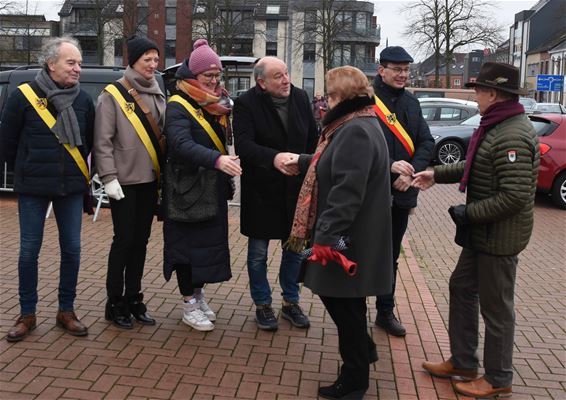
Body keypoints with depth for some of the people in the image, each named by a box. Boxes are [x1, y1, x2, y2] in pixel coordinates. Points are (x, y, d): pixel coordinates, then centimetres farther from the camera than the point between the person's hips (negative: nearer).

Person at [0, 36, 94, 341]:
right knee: (29, 251, 4)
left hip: (71, 188, 3)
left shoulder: (83, 99, 4)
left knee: (72, 250, 6)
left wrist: (78, 173, 13)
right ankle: (27, 314, 18)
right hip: (33, 189, -2)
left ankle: (66, 310, 20)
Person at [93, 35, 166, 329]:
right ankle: (115, 303, 12)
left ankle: (133, 299, 22)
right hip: (125, 181, -6)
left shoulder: (157, 95, 12)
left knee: (141, 241, 10)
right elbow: (102, 141, -9)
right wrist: (109, 178, -15)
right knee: (124, 241, -1)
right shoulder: (113, 94, -6)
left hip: (150, 180, 6)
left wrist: (164, 174, 11)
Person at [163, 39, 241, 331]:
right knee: (188, 242, 1)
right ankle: (189, 306, 13)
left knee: (210, 240, 13)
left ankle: (198, 293, 30)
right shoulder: (178, 107, -12)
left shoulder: (219, 104, 11)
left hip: (214, 188, 7)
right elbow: (182, 145, -29)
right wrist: (217, 160, -43)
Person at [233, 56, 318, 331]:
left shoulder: (300, 98, 1)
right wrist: (274, 158, -43)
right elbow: (243, 144, -27)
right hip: (261, 191, -4)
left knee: (295, 248, 13)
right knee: (258, 251, 8)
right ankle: (262, 306, 26)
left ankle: (291, 302, 31)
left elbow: (313, 139, 10)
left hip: (295, 188, 4)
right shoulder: (246, 104, -14)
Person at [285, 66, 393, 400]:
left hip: (349, 238, -10)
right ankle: (364, 350, 39)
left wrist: (325, 236, -29)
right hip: (348, 235, 10)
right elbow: (334, 168, 27)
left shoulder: (356, 131, -21)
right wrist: (302, 161, 37)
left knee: (346, 305, 3)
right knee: (336, 296, 21)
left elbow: (347, 192, -29)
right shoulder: (357, 125, 13)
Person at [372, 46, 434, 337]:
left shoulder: (412, 103, 9)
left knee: (390, 258, 17)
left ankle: (386, 312, 32)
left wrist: (411, 171, -12)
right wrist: (389, 165, -26)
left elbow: (426, 143, 5)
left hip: (400, 193, 6)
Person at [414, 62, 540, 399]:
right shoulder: (497, 126, 8)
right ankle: (463, 362, 33)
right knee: (462, 288, 19)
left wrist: (468, 213, -21)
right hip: (482, 232, 10)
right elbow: (476, 166, 20)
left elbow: (515, 197, -29)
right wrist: (437, 174, 16)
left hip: (500, 236, -10)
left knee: (496, 307, 5)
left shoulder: (513, 137, -25)